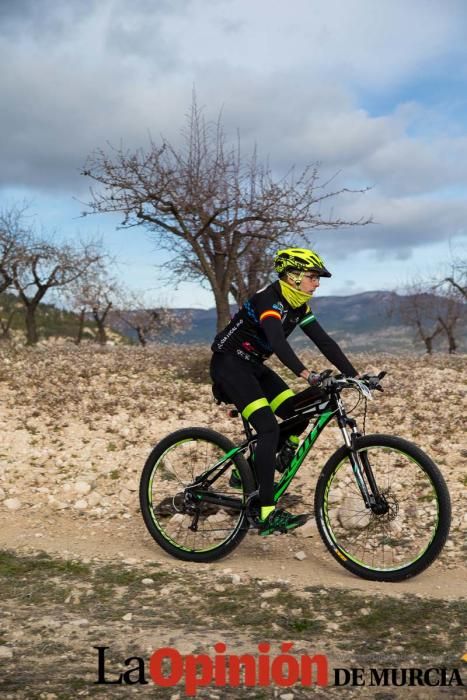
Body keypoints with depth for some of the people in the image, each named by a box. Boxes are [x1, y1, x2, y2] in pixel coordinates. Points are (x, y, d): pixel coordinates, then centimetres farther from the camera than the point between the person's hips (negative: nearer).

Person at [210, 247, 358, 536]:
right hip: (229, 364, -9)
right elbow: (277, 340, -39)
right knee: (269, 429, -21)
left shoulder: (299, 306, 4)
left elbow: (324, 341, 1)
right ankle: (268, 515, -20)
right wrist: (306, 373, -52)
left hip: (252, 365, 9)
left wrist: (355, 376, -6)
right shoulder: (269, 299, -22)